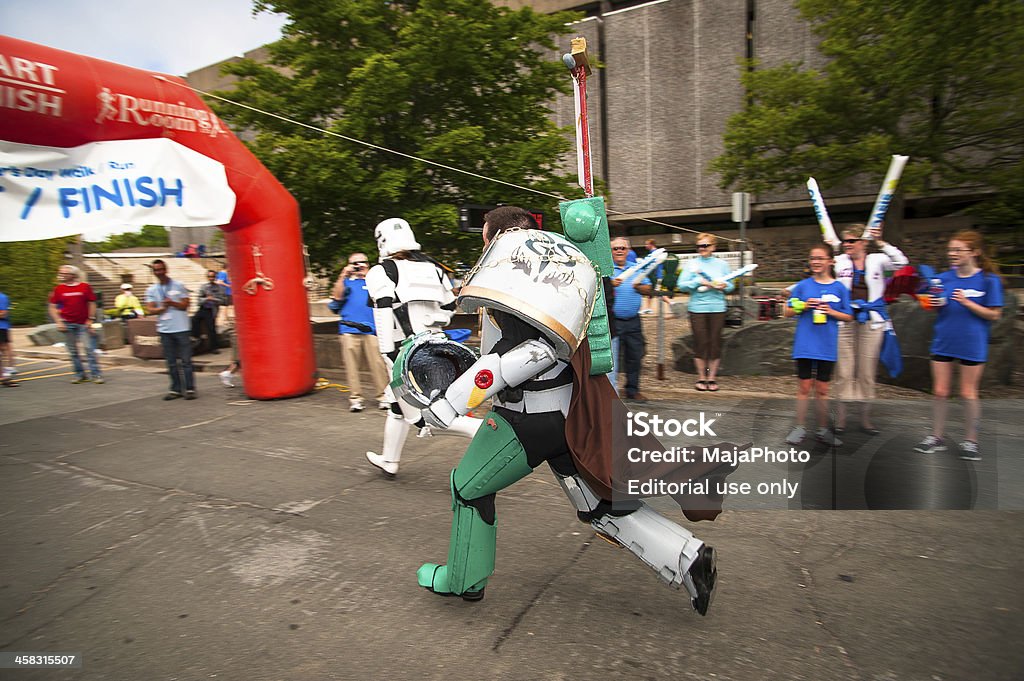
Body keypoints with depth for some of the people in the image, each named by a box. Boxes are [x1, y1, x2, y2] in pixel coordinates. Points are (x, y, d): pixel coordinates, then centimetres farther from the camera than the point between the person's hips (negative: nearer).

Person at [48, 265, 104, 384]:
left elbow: (92, 304, 3)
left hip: (83, 324, -2)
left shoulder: (85, 287, 0)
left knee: (89, 349, -6)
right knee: (72, 351, 7)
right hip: (67, 324, 2)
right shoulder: (59, 289, 5)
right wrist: (59, 322, -4)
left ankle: (96, 374, -3)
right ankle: (80, 374, 16)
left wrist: (90, 320, -3)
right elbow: (52, 307, 7)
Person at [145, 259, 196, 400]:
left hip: (182, 328, -3)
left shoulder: (179, 286, 3)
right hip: (164, 330, 3)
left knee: (186, 361, -2)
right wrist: (163, 308, -17)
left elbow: (185, 305, -2)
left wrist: (171, 303, -17)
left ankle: (190, 389, 3)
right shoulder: (151, 290, 10)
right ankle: (176, 389, 16)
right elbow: (151, 309, 1)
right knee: (171, 363, 8)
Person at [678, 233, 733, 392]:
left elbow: (731, 286, 12)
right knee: (700, 342, -1)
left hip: (717, 308, 1)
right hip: (697, 308, -1)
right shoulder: (691, 264, 6)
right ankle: (701, 377, 12)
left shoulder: (722, 264, 10)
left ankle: (712, 377, 13)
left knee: (715, 342, 2)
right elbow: (682, 285, -2)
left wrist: (724, 286, -9)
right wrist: (699, 281, -14)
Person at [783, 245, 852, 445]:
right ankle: (800, 428, 15)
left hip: (827, 346, 1)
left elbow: (848, 317, 6)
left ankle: (823, 430, 22)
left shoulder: (839, 288, 2)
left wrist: (831, 311, -12)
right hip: (804, 345, -1)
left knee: (822, 389, 11)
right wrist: (804, 306, -12)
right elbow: (787, 312, 5)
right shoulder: (803, 285, 1)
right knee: (804, 387, 5)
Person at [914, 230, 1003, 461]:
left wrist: (966, 302, -20)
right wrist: (933, 303, -11)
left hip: (972, 344, -3)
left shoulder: (989, 280, -7)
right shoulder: (943, 278, 3)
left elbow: (994, 314, -8)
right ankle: (937, 437, 20)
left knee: (968, 393, 6)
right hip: (943, 341, 3)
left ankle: (970, 441, 20)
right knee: (940, 391, 8)